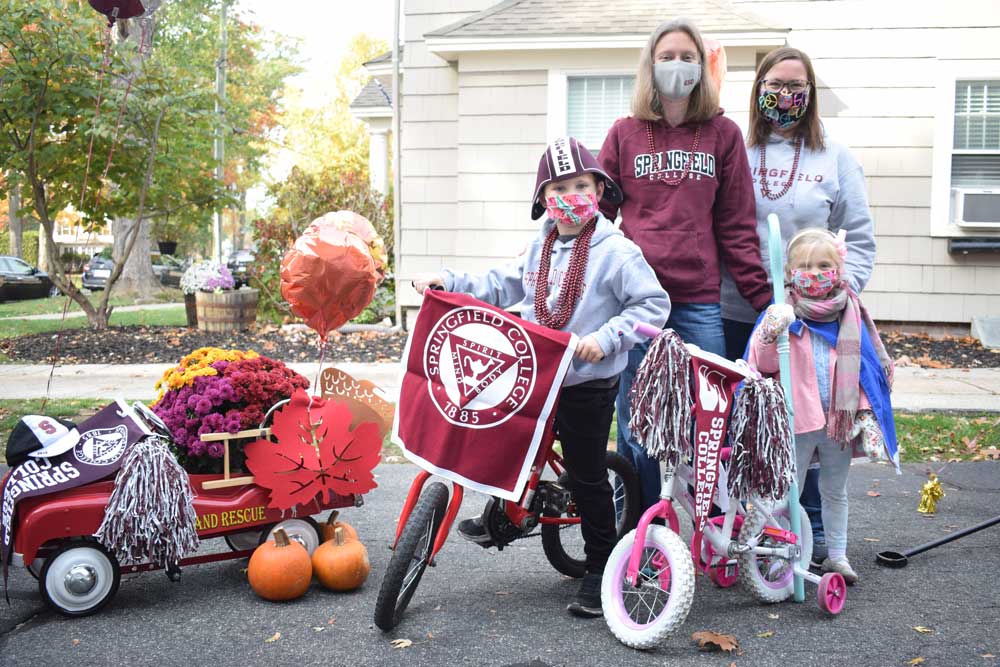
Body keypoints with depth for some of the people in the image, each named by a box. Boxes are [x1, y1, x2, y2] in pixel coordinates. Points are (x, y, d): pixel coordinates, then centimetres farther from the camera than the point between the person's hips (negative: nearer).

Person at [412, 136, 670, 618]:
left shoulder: (616, 251, -12)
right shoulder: (541, 249, 9)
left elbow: (654, 304, -13)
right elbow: (502, 287, 14)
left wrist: (606, 338, -23)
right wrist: (448, 282, 5)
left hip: (587, 384, -6)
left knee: (587, 478, 4)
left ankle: (599, 570, 19)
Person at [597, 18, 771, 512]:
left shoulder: (723, 134, 9)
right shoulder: (624, 134, 10)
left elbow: (737, 227, 6)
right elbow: (597, 213, 9)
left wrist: (765, 299, -2)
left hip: (700, 302, 0)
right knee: (635, 429, 5)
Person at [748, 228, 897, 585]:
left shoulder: (851, 314, 2)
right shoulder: (784, 312, -8)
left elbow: (864, 365, 8)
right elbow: (764, 365, -14)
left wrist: (865, 411, 3)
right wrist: (772, 333, -32)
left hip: (840, 419, 4)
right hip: (795, 419, -3)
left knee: (835, 490, 17)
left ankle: (837, 554, 30)